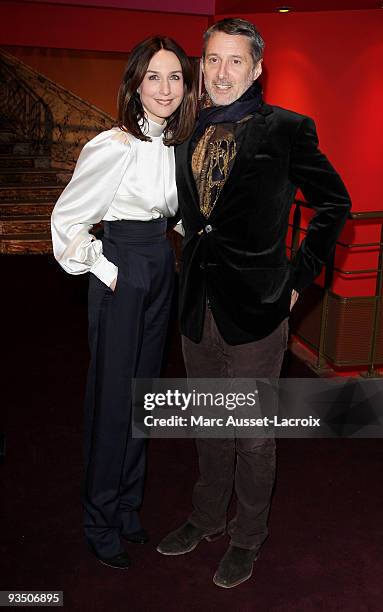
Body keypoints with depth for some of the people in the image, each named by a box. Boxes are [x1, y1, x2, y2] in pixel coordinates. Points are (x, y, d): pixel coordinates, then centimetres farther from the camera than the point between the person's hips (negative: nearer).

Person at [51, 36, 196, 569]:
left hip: (160, 271, 8)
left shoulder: (175, 143, 7)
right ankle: (101, 524, 23)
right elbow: (67, 219, -13)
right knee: (112, 400, 3)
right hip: (121, 278, -7)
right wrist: (104, 270, -12)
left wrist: (165, 254, 13)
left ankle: (127, 506, 35)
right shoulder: (114, 145, -16)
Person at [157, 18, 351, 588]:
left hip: (254, 307, -5)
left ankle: (247, 538, 31)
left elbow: (335, 202, -1)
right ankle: (207, 518, 41)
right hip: (199, 305, 6)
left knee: (253, 433, 10)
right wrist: (196, 261, 10)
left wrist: (299, 275, -5)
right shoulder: (191, 130, 9)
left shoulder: (287, 129, -7)